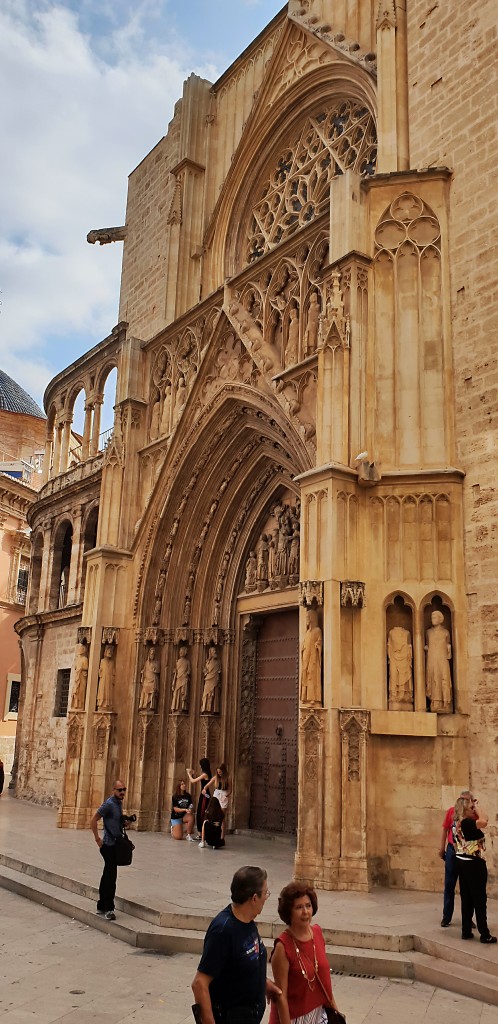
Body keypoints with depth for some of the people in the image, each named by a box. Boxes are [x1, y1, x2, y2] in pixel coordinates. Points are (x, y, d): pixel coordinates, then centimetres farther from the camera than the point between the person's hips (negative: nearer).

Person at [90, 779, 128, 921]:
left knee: (108, 876, 16)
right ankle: (108, 909, 1)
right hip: (109, 845, -9)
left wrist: (126, 820, 8)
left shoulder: (119, 803, 10)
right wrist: (98, 839, -15)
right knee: (110, 877, -6)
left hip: (116, 844, 9)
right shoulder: (109, 804, -17)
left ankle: (101, 906, 26)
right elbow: (93, 821, -18)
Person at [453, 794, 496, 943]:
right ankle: (484, 934, 8)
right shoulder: (466, 823, -21)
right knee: (480, 899, 1)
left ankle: (466, 931, 18)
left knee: (466, 898, 13)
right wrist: (477, 807, -24)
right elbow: (483, 821, -35)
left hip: (462, 862, 9)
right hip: (474, 864, -9)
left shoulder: (457, 823, 7)